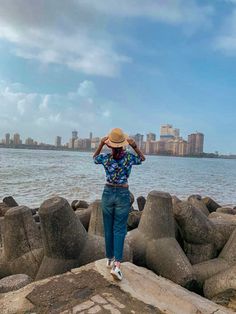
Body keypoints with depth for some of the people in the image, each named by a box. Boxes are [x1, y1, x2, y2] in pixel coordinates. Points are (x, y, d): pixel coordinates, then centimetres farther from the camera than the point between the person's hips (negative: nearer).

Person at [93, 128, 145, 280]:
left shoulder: (105, 158, -7)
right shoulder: (129, 157, -9)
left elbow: (95, 157, 17)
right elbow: (143, 159, 13)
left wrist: (101, 144, 4)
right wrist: (135, 146, 0)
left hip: (108, 193, 2)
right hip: (123, 194, -1)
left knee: (108, 228, 14)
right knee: (119, 229, 3)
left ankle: (110, 259, 29)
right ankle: (117, 264, -5)